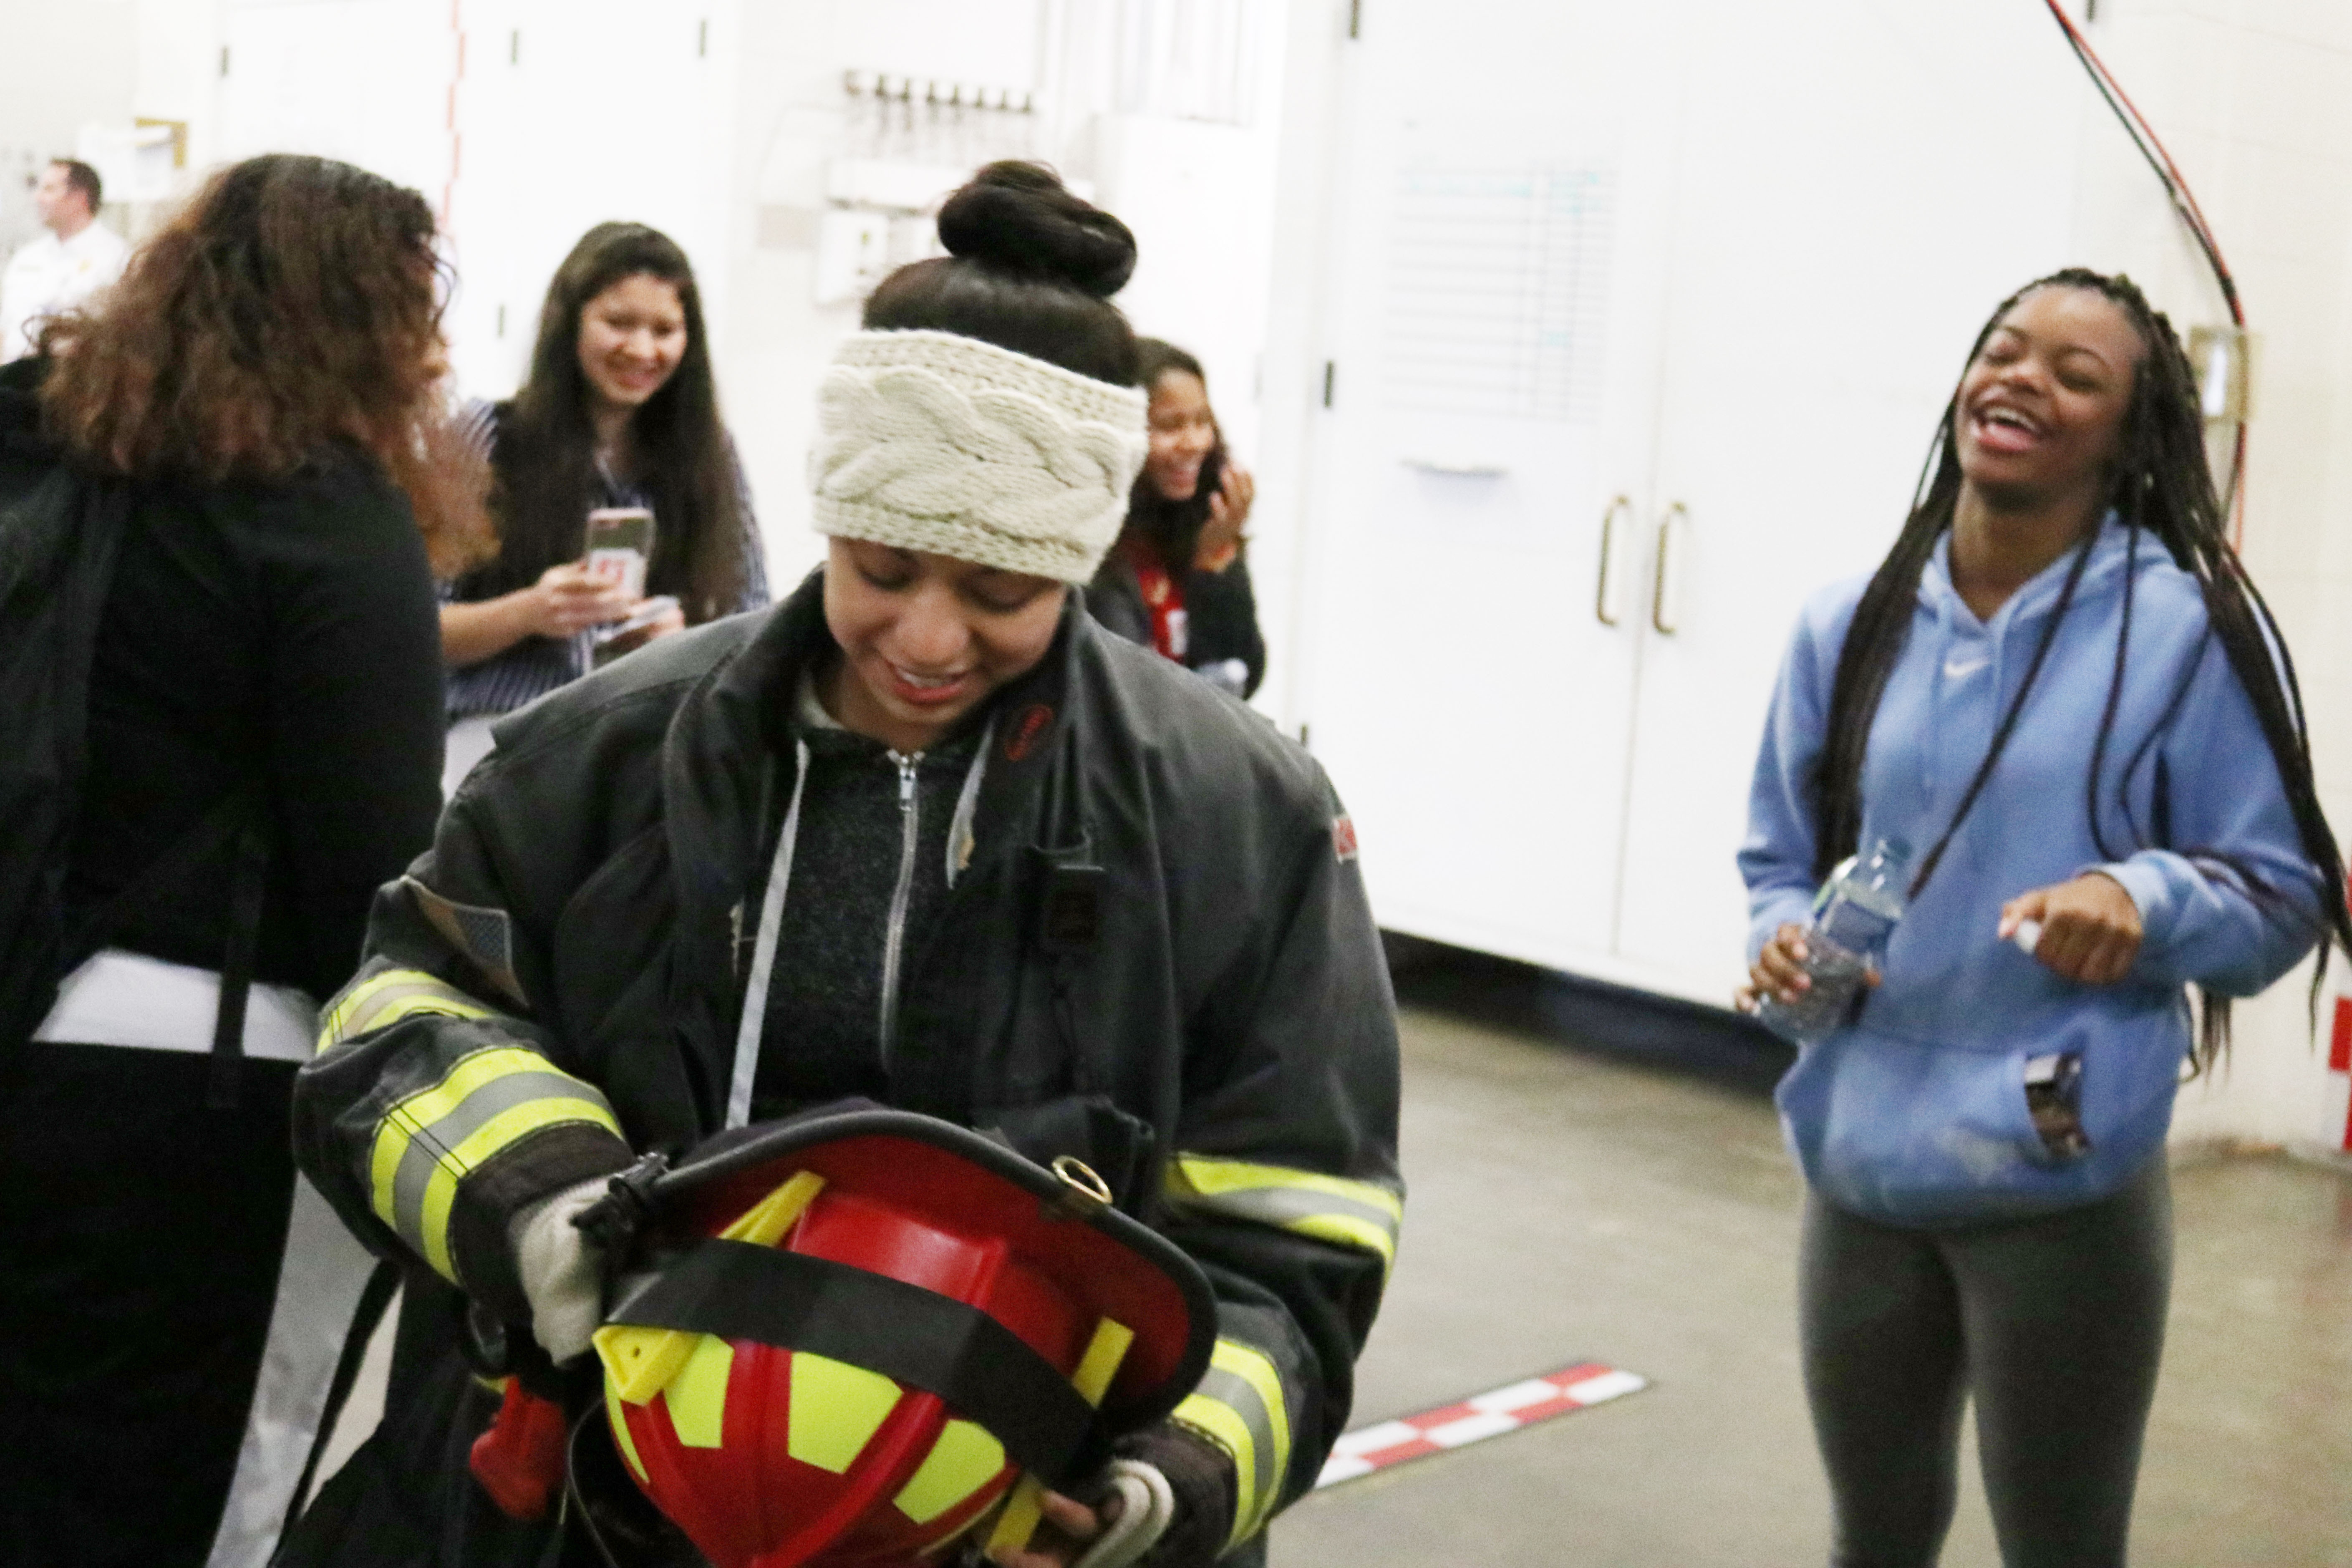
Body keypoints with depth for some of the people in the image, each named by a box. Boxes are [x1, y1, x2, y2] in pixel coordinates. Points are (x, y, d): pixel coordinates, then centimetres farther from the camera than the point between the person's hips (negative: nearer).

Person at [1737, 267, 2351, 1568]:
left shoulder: (2188, 632, -8)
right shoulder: (1850, 630, 5)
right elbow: (1779, 858, 14)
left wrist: (2146, 899, -22)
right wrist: (1786, 940, -7)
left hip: (2062, 1184, -4)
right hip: (1859, 1166, 4)